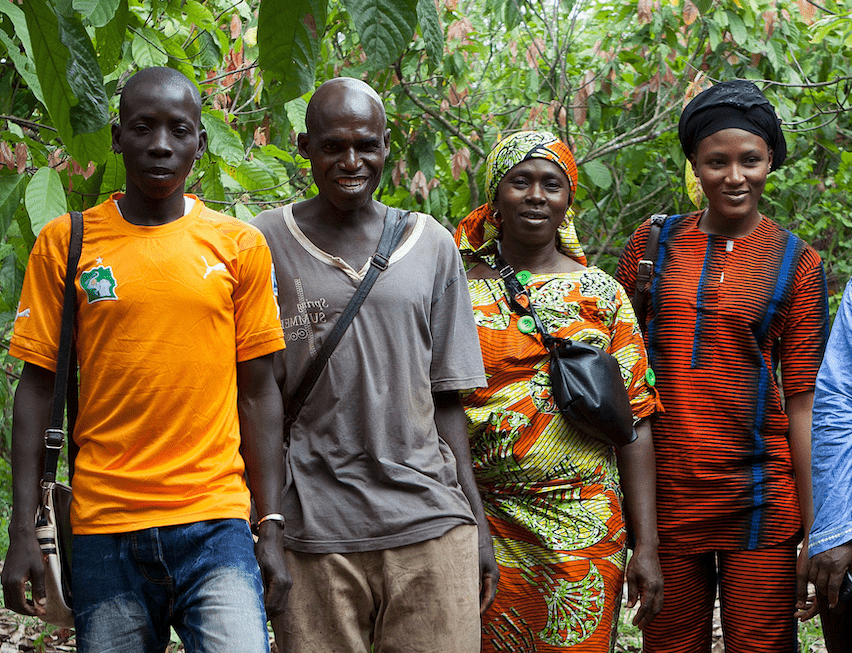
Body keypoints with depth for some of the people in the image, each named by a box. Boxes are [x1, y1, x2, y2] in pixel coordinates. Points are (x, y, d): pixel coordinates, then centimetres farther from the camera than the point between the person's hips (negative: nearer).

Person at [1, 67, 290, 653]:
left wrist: (272, 529, 3)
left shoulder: (240, 246, 6)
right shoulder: (65, 243, 5)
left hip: (214, 526, 0)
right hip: (104, 532, 1)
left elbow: (258, 392, 8)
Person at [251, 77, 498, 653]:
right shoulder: (266, 244, 4)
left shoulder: (433, 246, 11)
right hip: (314, 527, -2)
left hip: (429, 521, 2)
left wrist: (478, 523, 9)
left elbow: (446, 397, 13)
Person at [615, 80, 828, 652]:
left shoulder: (797, 263, 2)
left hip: (758, 496, -2)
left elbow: (802, 401, 0)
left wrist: (815, 534, -4)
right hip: (664, 489, 2)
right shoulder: (655, 242, 7)